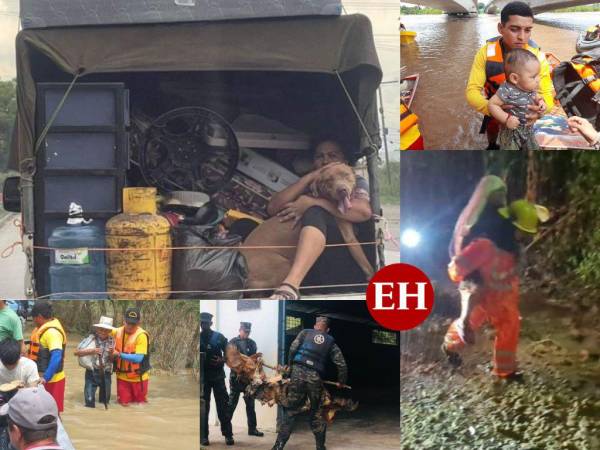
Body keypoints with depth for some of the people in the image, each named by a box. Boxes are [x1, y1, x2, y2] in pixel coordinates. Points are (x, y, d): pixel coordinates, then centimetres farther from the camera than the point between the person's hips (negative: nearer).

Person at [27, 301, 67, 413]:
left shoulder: (52, 332, -23)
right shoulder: (45, 328, 8)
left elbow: (56, 357, -31)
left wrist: (45, 378, -32)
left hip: (50, 380, -10)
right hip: (42, 377, 10)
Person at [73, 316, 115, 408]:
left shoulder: (112, 341, 0)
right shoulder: (91, 339, -10)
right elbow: (77, 352, -13)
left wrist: (111, 353, -16)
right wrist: (91, 351, -24)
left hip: (106, 373, 3)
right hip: (92, 373, -3)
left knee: (105, 399, 12)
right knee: (89, 400, -6)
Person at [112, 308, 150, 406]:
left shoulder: (141, 335, -18)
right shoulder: (118, 332, -1)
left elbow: (138, 358, -24)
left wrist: (120, 355, -28)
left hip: (138, 378, -4)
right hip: (122, 377, 4)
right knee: (123, 404, 6)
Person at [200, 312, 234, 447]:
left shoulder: (219, 337, 2)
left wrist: (222, 360, -13)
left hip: (218, 375, 0)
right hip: (202, 376, 1)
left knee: (223, 405, -2)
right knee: (203, 407, 3)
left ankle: (228, 435, 1)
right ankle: (204, 436, 7)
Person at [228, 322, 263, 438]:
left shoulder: (252, 343, 10)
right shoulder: (233, 342, -3)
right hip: (236, 376, -4)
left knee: (250, 403, 7)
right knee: (232, 403, 0)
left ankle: (252, 428, 12)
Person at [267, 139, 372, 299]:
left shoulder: (355, 182, 21)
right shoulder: (307, 188, 29)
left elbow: (364, 211, -5)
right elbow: (273, 208, 10)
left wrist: (313, 203, -10)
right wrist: (310, 177, 4)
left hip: (345, 263, -4)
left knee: (314, 213, -27)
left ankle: (290, 286, -51)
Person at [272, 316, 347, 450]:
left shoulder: (305, 333, 15)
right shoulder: (330, 342, 17)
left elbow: (293, 349, 1)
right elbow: (341, 364, 12)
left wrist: (290, 365, 13)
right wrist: (341, 381, 24)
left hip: (298, 372, 0)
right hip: (315, 377, 0)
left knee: (290, 410, 1)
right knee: (316, 412, 14)